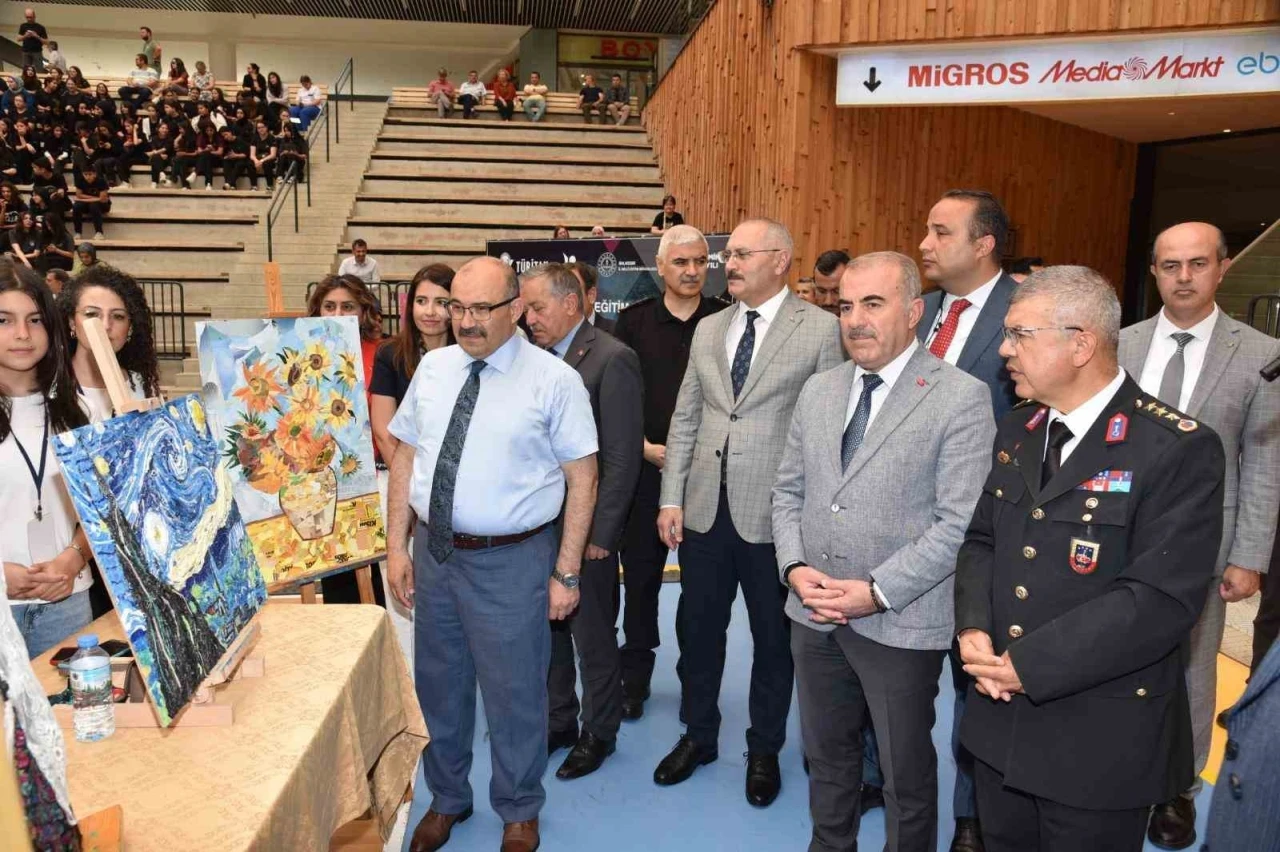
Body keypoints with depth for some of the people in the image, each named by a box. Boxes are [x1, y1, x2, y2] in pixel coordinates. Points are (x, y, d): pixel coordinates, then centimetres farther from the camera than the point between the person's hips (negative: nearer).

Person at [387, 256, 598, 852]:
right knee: (438, 686, 20)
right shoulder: (432, 368, 3)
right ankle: (446, 800, 45)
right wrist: (396, 546, 3)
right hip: (433, 552, 5)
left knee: (514, 693, 10)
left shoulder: (554, 380, -11)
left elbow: (582, 479, -9)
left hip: (511, 561, -4)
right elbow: (405, 457, 8)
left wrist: (566, 573, -11)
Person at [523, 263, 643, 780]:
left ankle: (599, 733, 29)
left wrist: (600, 533, -15)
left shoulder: (612, 359, -14)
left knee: (593, 636, 9)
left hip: (586, 529, -6)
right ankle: (558, 723, 36)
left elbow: (622, 458, -15)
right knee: (548, 630, 17)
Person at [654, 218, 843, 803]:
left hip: (774, 514, -4)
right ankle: (698, 736, 38)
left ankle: (764, 750, 34)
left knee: (773, 640, 13)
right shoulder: (708, 330, 10)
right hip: (704, 509, 5)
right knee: (698, 630, 16)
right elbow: (685, 419, 10)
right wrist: (671, 498, 5)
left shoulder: (821, 330, -6)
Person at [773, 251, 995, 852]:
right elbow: (788, 491, 10)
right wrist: (795, 568, -5)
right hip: (814, 614, 5)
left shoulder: (960, 398, -11)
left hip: (901, 622, -5)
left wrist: (878, 592, -19)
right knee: (826, 755, 22)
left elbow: (960, 523, -16)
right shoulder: (818, 391, 8)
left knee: (906, 772, 14)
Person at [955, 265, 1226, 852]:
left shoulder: (1179, 450, -17)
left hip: (1101, 739, -6)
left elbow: (1161, 599, -24)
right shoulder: (1016, 432, 6)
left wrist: (1029, 665, -21)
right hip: (999, 718, 6)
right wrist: (974, 630, -9)